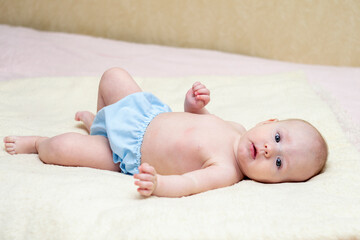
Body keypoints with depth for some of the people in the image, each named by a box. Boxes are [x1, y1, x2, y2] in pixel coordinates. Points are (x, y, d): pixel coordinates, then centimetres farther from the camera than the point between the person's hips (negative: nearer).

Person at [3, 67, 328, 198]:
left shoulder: (226, 172, -30)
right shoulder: (237, 129, -10)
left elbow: (187, 184, -44)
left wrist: (157, 184, -63)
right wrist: (195, 101, -13)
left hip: (127, 156, -6)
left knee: (60, 149, -17)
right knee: (114, 75, 12)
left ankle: (37, 143, 23)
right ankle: (98, 120, 42)